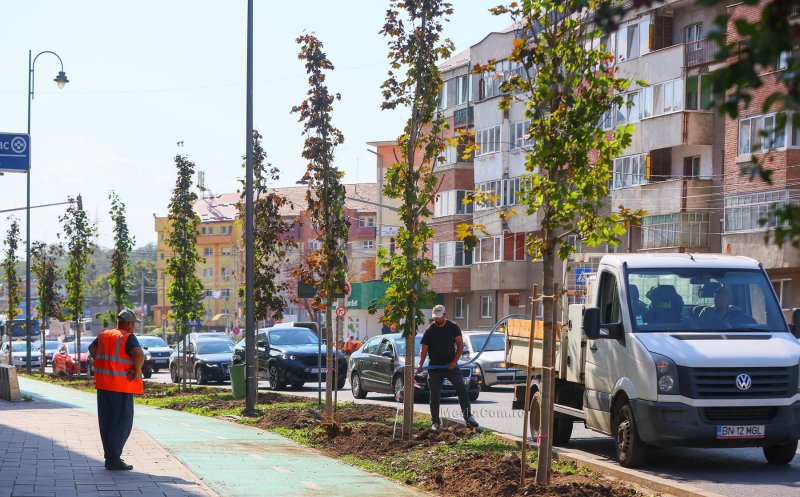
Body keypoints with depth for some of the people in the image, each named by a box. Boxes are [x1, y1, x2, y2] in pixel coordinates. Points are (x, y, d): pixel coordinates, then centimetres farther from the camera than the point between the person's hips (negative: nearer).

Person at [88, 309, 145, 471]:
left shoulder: (104, 335, 12)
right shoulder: (128, 338, -11)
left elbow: (92, 348, 28)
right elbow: (139, 354, -28)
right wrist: (136, 372, -14)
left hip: (103, 385, 7)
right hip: (121, 386, -7)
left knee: (106, 422, 13)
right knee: (122, 423, -2)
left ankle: (109, 456, 19)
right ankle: (114, 459, -7)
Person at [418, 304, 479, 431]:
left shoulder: (453, 327, 1)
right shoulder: (429, 330, -1)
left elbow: (460, 345, 1)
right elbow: (424, 349, 0)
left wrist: (454, 361, -10)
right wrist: (420, 365, -15)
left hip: (451, 365, 0)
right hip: (434, 367, 0)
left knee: (462, 390, -9)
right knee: (435, 396, 2)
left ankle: (468, 417, -3)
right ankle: (435, 422, 9)